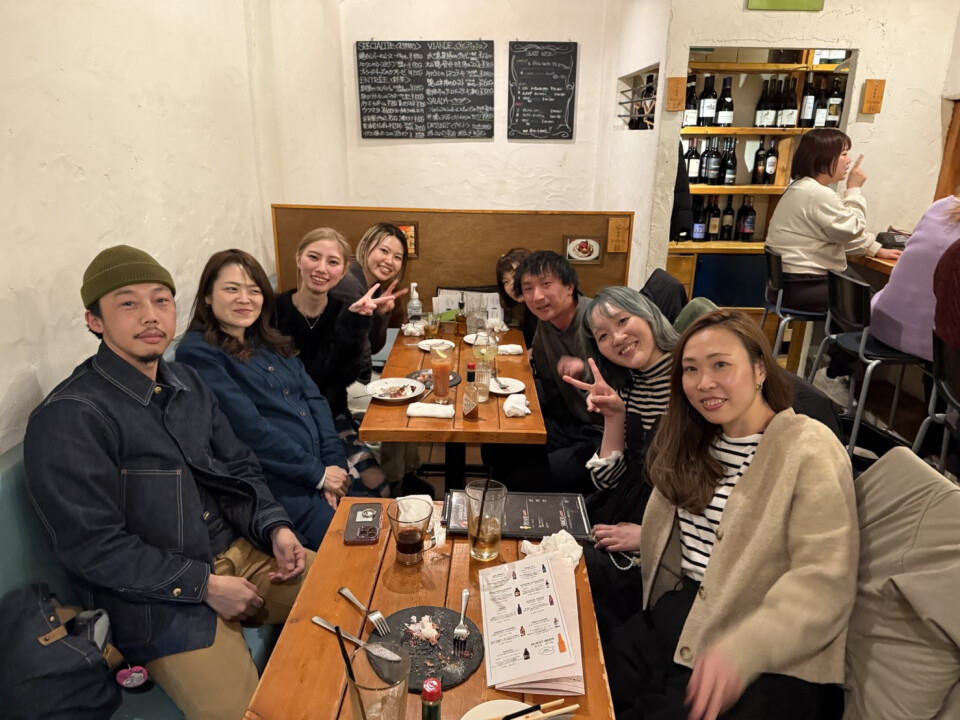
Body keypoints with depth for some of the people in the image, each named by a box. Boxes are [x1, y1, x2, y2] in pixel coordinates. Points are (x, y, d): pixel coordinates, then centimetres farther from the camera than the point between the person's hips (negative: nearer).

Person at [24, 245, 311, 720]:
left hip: (240, 552, 7)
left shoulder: (187, 384, 8)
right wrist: (204, 585, -16)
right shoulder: (67, 419, -15)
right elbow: (91, 545, -17)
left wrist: (276, 529, -5)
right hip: (157, 597, -7)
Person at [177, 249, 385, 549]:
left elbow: (314, 398, 10)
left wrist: (335, 462, -5)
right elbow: (248, 428, -14)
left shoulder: (270, 342, 16)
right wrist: (317, 473, -12)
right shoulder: (198, 353, -7)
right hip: (279, 488, -7)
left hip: (325, 468, 7)